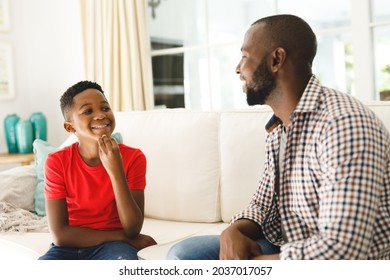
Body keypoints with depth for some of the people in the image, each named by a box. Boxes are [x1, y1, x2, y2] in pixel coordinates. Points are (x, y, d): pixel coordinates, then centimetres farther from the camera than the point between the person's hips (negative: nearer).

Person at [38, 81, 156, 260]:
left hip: (113, 246, -1)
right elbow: (60, 235, -14)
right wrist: (124, 236, -15)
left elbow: (133, 229, -17)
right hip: (70, 247, 1)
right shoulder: (56, 162, -11)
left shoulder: (133, 158, -11)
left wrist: (115, 171, -27)